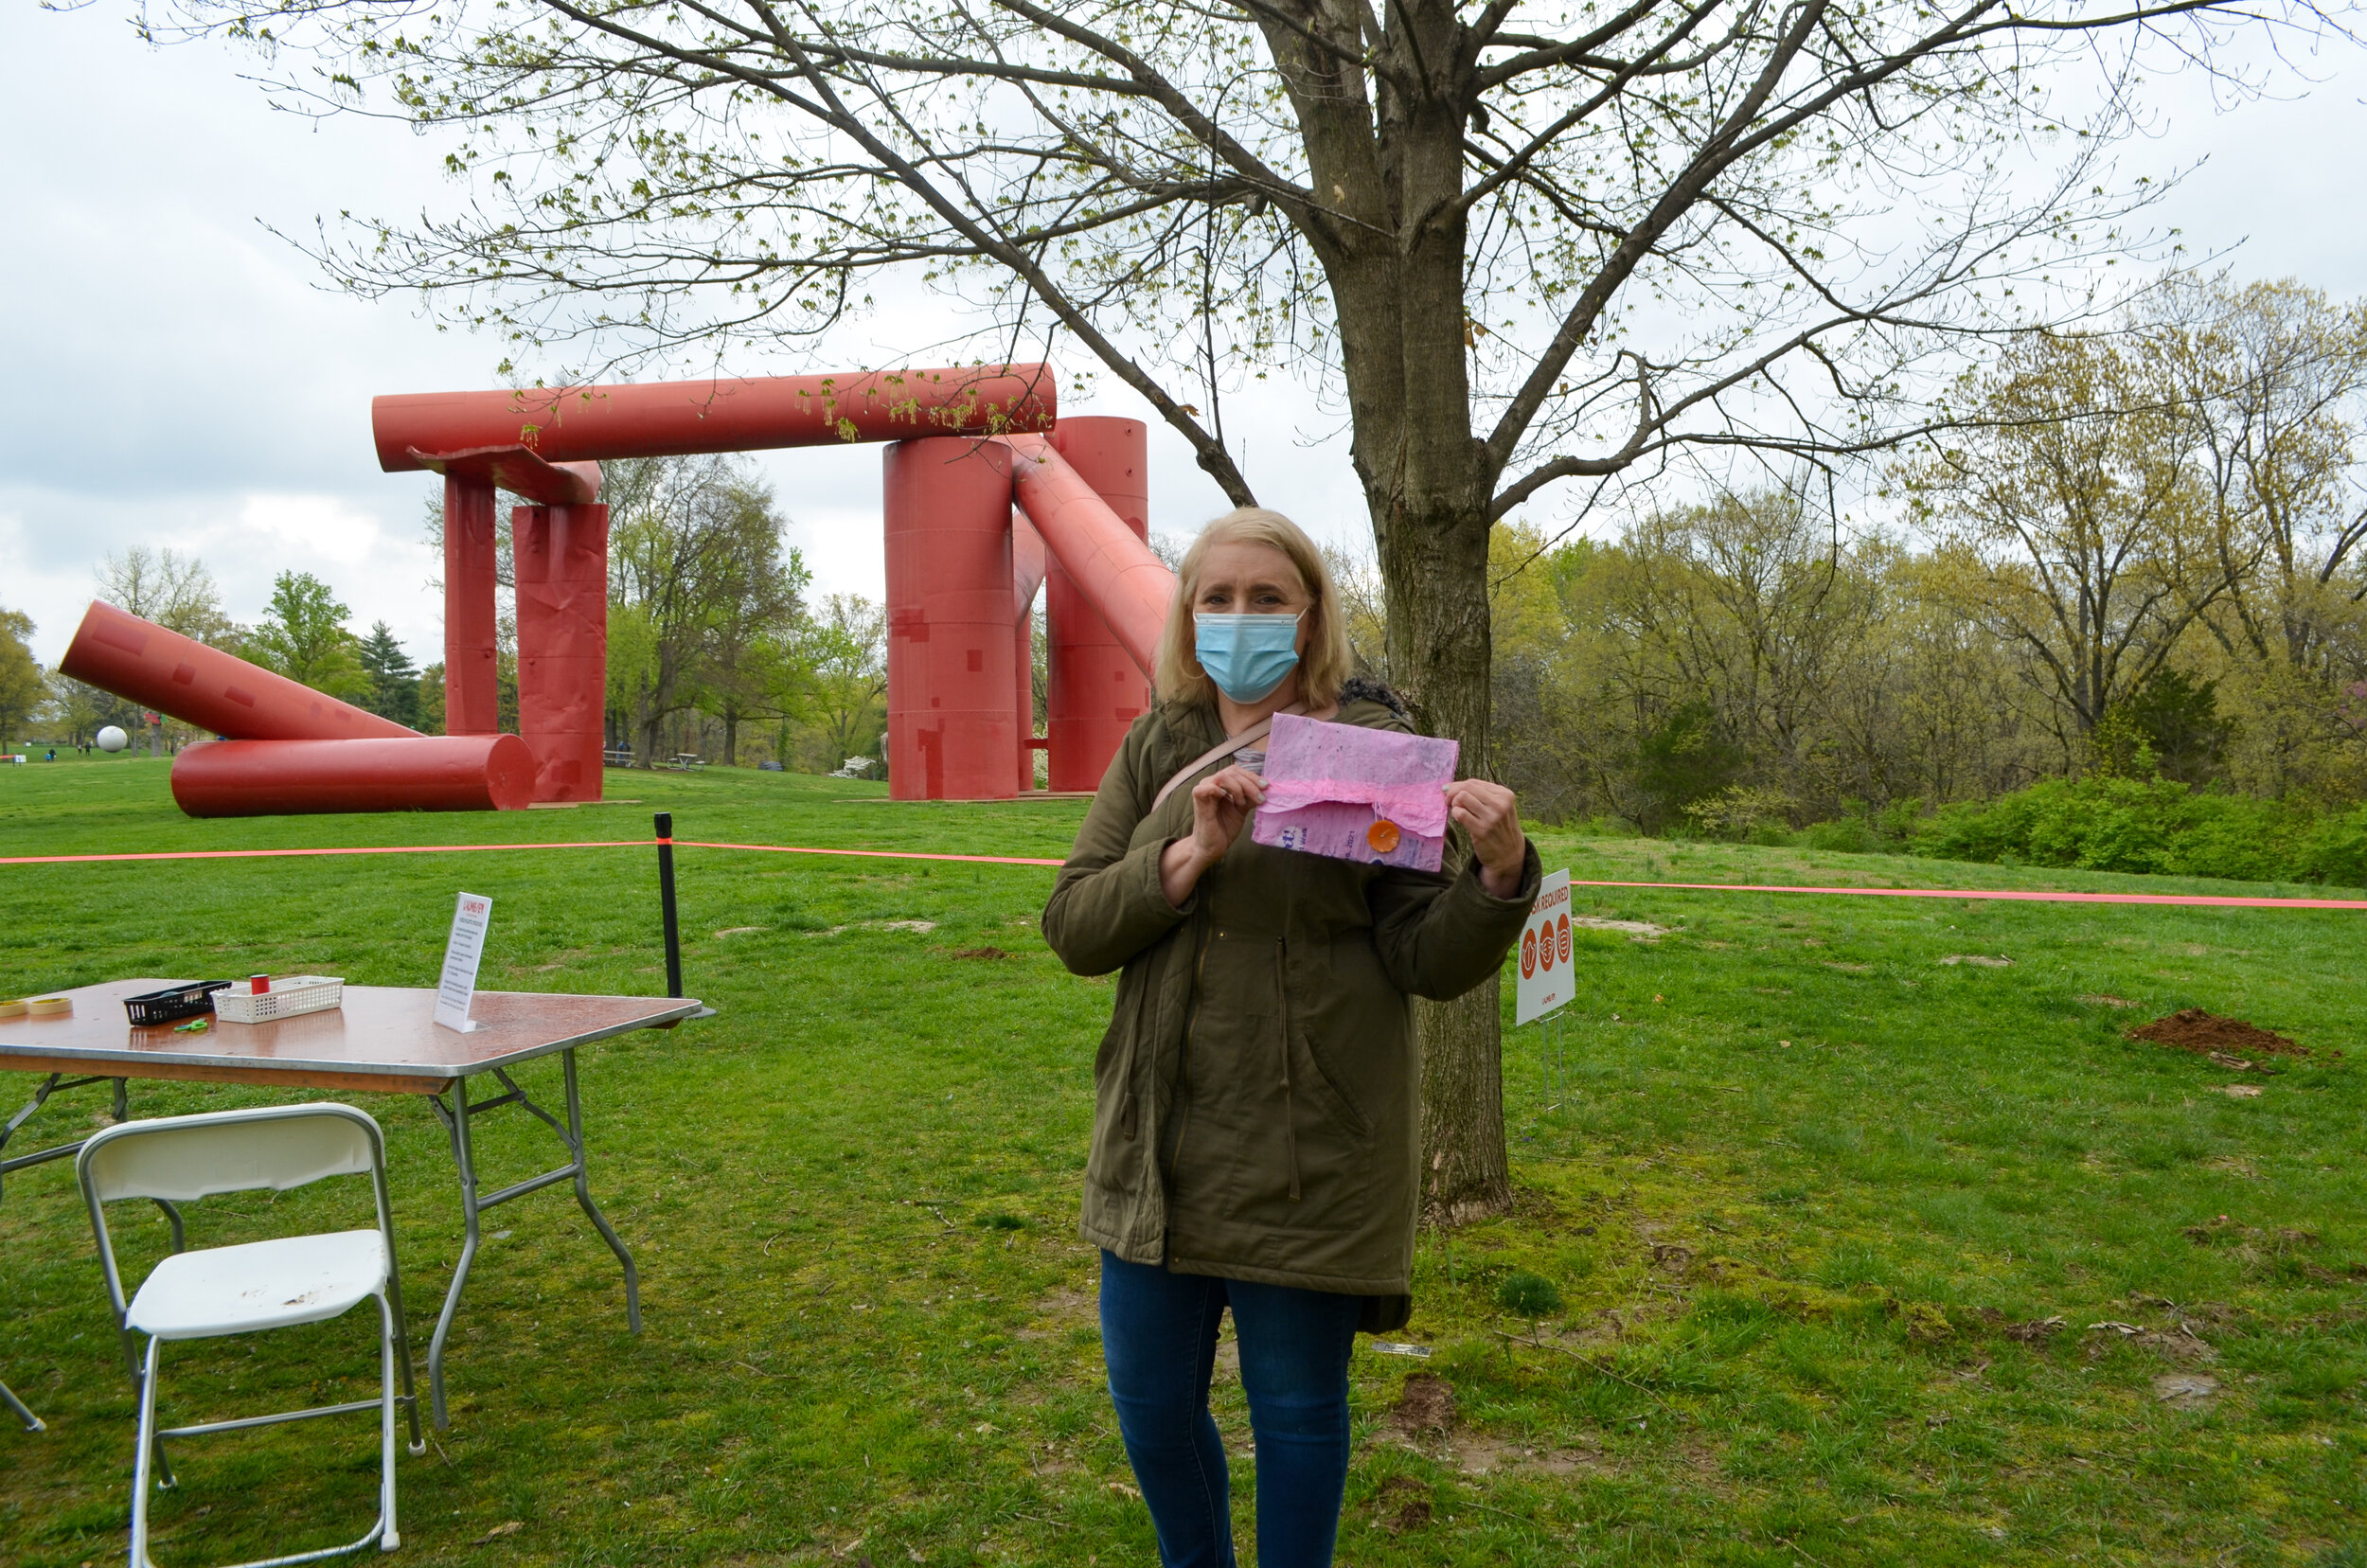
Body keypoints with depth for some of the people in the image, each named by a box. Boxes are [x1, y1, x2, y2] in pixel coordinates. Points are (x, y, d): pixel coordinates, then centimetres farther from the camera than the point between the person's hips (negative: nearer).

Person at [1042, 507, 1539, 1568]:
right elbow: (1072, 927, -3)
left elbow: (1430, 961, -9)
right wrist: (1191, 854, -19)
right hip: (1163, 1142, 4)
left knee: (1298, 1409, 12)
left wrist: (1499, 875, -28)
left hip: (1308, 1155, -4)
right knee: (1149, 1400, 18)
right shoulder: (1156, 748, 4)